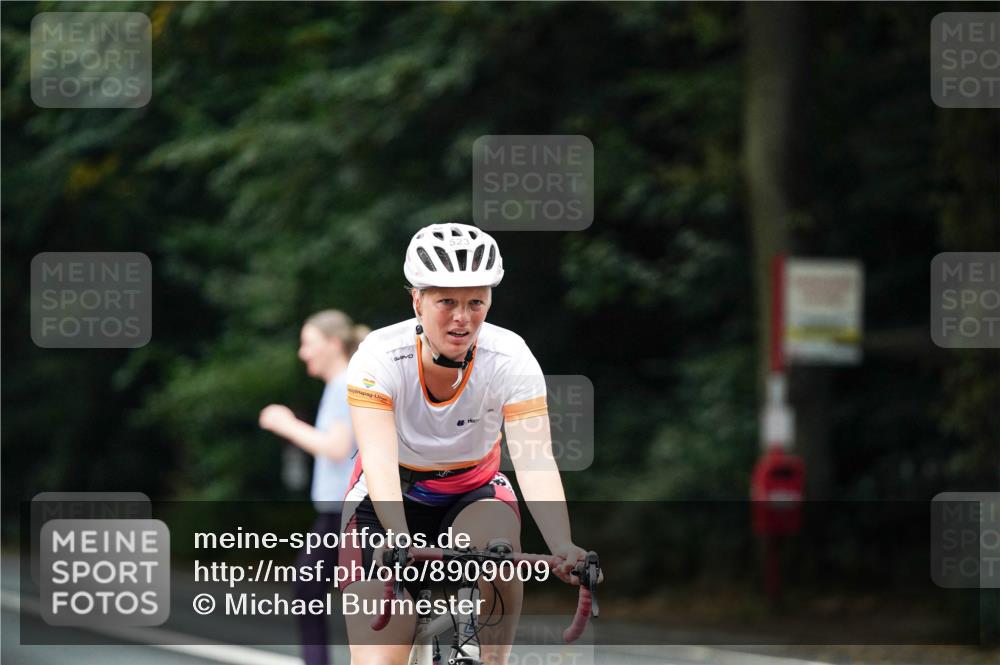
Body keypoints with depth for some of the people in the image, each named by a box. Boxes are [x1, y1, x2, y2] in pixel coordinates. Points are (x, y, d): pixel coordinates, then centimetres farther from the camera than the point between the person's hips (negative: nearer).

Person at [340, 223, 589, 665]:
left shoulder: (511, 359, -20)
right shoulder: (380, 358, -24)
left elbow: (536, 462, -30)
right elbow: (378, 460, -35)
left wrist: (563, 547, -47)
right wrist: (400, 541, -53)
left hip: (473, 495, 1)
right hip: (392, 501, -1)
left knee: (498, 536, -35)